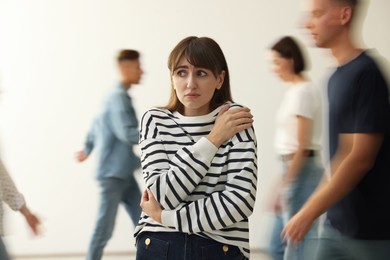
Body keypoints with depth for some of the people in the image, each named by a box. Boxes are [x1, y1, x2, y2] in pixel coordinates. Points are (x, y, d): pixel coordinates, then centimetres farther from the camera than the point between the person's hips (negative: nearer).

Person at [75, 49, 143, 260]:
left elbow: (98, 123, 28)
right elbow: (127, 134, -24)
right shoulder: (119, 97, -15)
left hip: (123, 172, 10)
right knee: (104, 228, -4)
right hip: (113, 172, -10)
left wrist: (87, 149, 39)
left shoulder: (118, 96, 16)